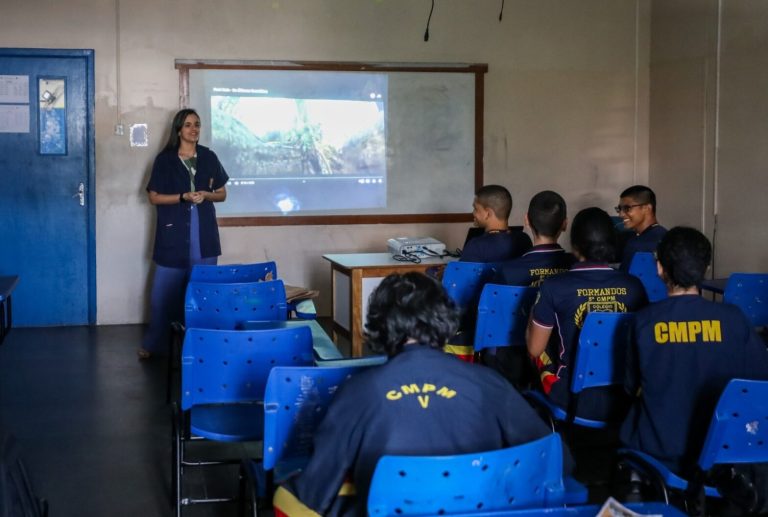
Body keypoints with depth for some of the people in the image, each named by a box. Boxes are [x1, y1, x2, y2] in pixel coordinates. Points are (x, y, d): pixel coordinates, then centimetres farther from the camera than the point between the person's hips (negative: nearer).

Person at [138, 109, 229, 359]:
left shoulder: (209, 157, 6)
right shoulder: (165, 159, -1)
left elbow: (222, 194, 11)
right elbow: (154, 197, -2)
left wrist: (206, 195, -10)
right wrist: (183, 197, -15)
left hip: (204, 236, 2)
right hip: (173, 235, -2)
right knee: (164, 291, 1)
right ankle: (153, 343, 12)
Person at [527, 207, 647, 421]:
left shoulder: (554, 287, -13)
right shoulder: (633, 286, -5)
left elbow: (535, 348, -3)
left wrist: (534, 316, 15)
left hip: (574, 401, -3)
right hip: (625, 399, 3)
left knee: (541, 348, 24)